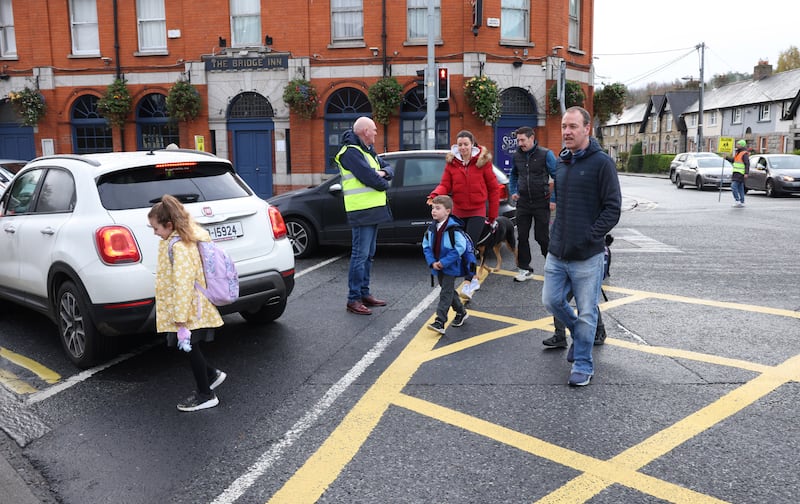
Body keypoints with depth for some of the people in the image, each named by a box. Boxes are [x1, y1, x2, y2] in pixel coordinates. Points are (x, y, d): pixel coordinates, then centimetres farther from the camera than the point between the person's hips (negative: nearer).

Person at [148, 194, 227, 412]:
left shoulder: (179, 246, -23)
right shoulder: (176, 240, 9)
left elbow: (183, 283, -27)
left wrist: (180, 318, -26)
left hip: (188, 308, -9)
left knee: (188, 345, 2)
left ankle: (205, 395, 16)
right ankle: (211, 375, 30)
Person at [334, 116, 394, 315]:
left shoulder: (368, 151, 19)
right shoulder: (351, 152, -13)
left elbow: (388, 168, 18)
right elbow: (368, 177, -21)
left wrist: (383, 173, -5)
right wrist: (384, 184, -2)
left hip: (373, 209, 10)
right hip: (362, 211, -10)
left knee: (368, 254, 15)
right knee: (360, 255, -8)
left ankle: (364, 293, 25)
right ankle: (353, 299, -2)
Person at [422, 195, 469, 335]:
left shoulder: (453, 228, -18)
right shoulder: (432, 228, 3)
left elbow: (460, 247, -22)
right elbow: (426, 246, 7)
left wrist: (444, 262, -22)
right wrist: (432, 262, -8)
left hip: (450, 267, -7)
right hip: (437, 267, 7)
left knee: (446, 293, -8)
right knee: (449, 291, 19)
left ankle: (440, 322, -10)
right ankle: (461, 312, 38)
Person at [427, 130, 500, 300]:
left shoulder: (483, 161, -5)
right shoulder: (451, 163, 2)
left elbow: (493, 188, -1)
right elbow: (445, 184, -3)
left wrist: (493, 214, 0)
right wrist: (435, 194, -26)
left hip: (477, 211, -4)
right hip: (458, 211, 4)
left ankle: (468, 284, -15)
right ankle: (474, 279, 27)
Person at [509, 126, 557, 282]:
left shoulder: (546, 154, -9)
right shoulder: (517, 156, 4)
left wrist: (555, 199, -12)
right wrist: (513, 191, 8)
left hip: (541, 203, -4)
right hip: (523, 202, 4)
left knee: (542, 237, 3)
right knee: (522, 237, 5)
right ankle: (524, 269, 16)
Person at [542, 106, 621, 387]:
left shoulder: (601, 162, -9)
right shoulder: (561, 163, 11)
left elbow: (612, 208, -11)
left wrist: (590, 237, -16)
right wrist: (556, 235, 11)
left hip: (587, 256, -6)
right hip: (556, 253, 6)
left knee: (586, 314, 4)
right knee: (551, 301, 13)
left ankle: (583, 365, 20)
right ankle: (577, 334, 40)